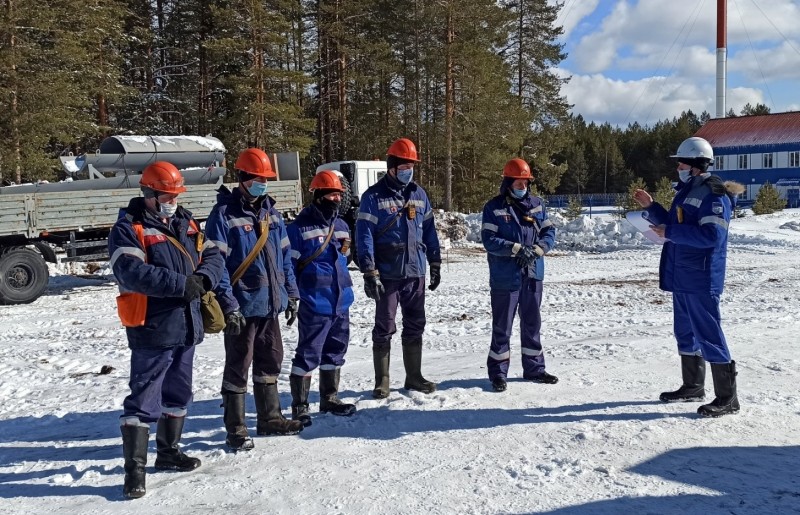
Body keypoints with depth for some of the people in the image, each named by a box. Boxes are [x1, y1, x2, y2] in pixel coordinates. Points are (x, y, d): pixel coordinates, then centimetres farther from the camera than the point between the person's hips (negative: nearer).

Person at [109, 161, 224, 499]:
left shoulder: (186, 223, 12)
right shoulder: (129, 229, -10)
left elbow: (212, 255, 7)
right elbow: (132, 272, -25)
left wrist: (203, 278, -15)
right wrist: (181, 284, -28)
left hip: (187, 327, 8)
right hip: (152, 330, -7)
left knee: (178, 394, 19)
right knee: (144, 400, -4)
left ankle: (168, 452, 35)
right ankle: (135, 468, 5)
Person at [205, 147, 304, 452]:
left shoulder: (270, 212, 12)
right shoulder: (224, 215, -10)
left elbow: (283, 255, 15)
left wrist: (290, 294, 12)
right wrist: (228, 306, -19)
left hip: (270, 303, 7)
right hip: (242, 307, -7)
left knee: (271, 361, 17)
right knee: (238, 367, 3)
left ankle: (269, 418, 32)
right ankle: (235, 429, 15)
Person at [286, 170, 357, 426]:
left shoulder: (341, 226, 12)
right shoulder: (299, 227, -11)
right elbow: (288, 264, -11)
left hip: (341, 302, 8)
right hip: (314, 305, -8)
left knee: (335, 352, 17)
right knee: (308, 355, -3)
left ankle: (329, 399, 31)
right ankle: (299, 406, 9)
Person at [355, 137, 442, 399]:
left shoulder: (419, 194, 9)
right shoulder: (374, 196, -6)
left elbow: (429, 230, 14)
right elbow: (364, 235, -11)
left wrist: (435, 264, 13)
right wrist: (369, 273, -16)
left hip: (416, 272, 5)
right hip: (387, 274, -5)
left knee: (415, 326, 13)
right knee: (384, 329, 4)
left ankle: (414, 376, 26)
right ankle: (382, 381, 15)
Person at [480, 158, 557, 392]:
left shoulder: (537, 204, 8)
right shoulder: (494, 207, -6)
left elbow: (549, 232, 6)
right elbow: (489, 240, -13)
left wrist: (536, 250, -13)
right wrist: (518, 249, -20)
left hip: (533, 274, 5)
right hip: (505, 276, -5)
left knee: (532, 323, 15)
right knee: (502, 326, 3)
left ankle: (534, 368, 29)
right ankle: (498, 372, 13)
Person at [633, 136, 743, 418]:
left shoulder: (714, 194, -14)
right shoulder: (686, 191, 16)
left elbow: (711, 235, -26)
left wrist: (670, 232, -22)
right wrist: (650, 207, 17)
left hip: (701, 278, -10)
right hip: (681, 277, 10)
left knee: (708, 334, -7)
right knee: (686, 332, 17)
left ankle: (727, 397, 1)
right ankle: (692, 386, 30)